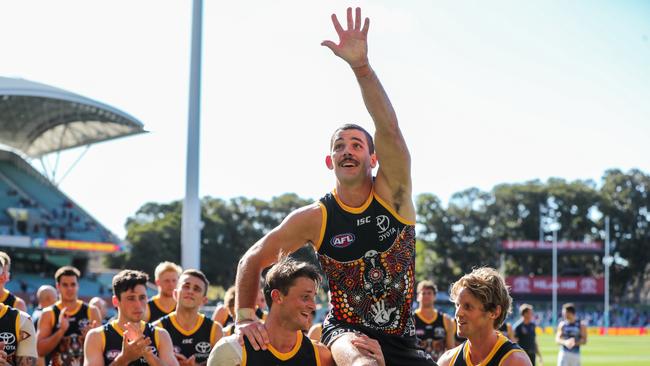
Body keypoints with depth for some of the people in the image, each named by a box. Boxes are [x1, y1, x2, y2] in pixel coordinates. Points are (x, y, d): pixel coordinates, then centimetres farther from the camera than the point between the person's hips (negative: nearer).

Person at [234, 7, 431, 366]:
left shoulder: (392, 193, -6)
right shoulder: (315, 217, -6)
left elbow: (389, 131, -23)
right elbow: (252, 259, 2)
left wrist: (361, 66, -35)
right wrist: (244, 317, -12)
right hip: (346, 331, -3)